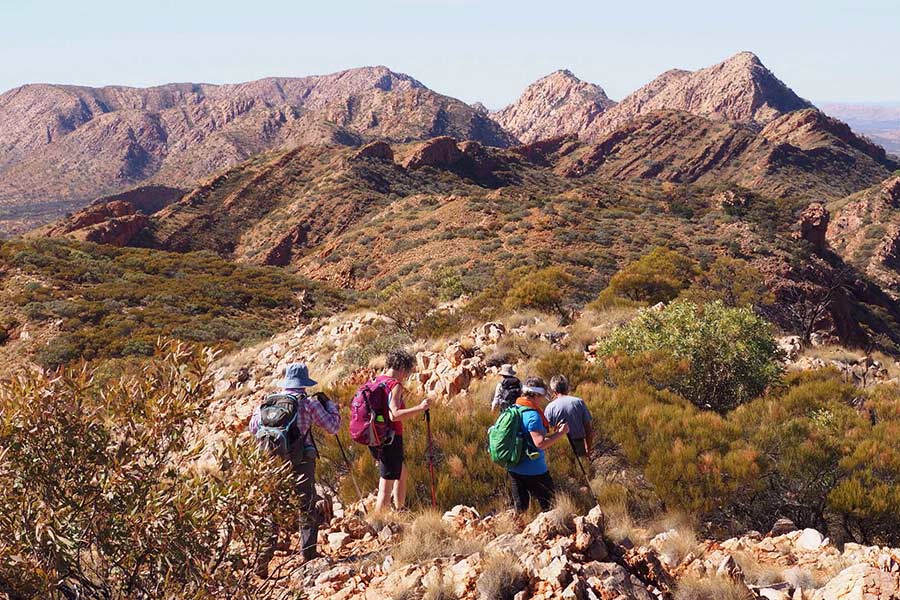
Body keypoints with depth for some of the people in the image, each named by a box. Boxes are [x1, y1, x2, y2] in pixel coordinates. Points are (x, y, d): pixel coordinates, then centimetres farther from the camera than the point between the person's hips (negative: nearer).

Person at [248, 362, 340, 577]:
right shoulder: (309, 403, -5)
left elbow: (253, 428, 17)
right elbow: (333, 426, 0)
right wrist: (329, 404, 15)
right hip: (300, 464, -4)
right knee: (307, 510, 10)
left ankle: (262, 563, 6)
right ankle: (309, 556, 10)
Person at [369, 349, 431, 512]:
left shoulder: (377, 380, 8)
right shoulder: (395, 385, -17)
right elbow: (394, 415, -31)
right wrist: (419, 408, -35)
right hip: (390, 440, -9)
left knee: (403, 474, 28)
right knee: (386, 488, -1)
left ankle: (400, 511, 39)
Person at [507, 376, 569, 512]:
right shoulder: (533, 415, -20)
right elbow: (541, 443, -26)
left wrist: (554, 432, 15)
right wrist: (561, 433, -16)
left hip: (514, 469, 8)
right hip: (534, 470, -8)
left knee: (520, 508, 13)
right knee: (549, 506, 6)